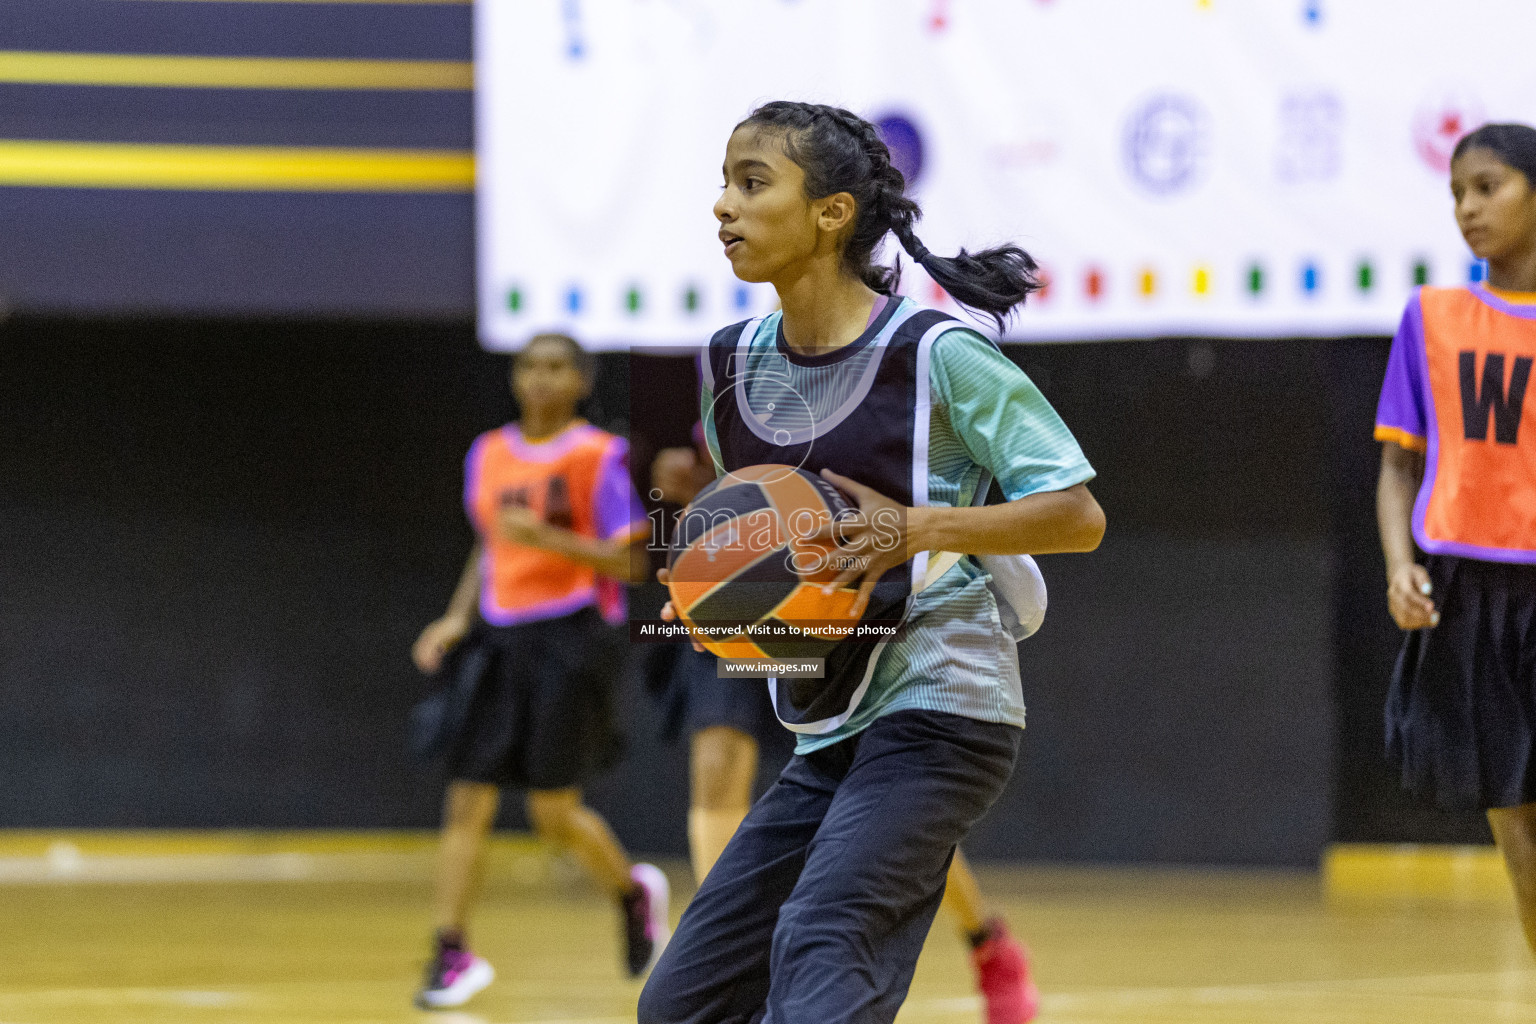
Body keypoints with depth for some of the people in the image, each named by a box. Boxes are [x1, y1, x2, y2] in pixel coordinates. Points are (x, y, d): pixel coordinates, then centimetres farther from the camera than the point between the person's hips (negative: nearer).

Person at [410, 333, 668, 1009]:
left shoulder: (598, 455, -5)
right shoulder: (488, 456, 11)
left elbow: (631, 563, -8)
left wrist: (549, 537, -20)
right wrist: (457, 619, 9)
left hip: (570, 638, -5)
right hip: (500, 636, 5)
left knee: (554, 809, -5)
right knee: (467, 799, -5)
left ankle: (633, 892, 24)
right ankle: (452, 954, -3)